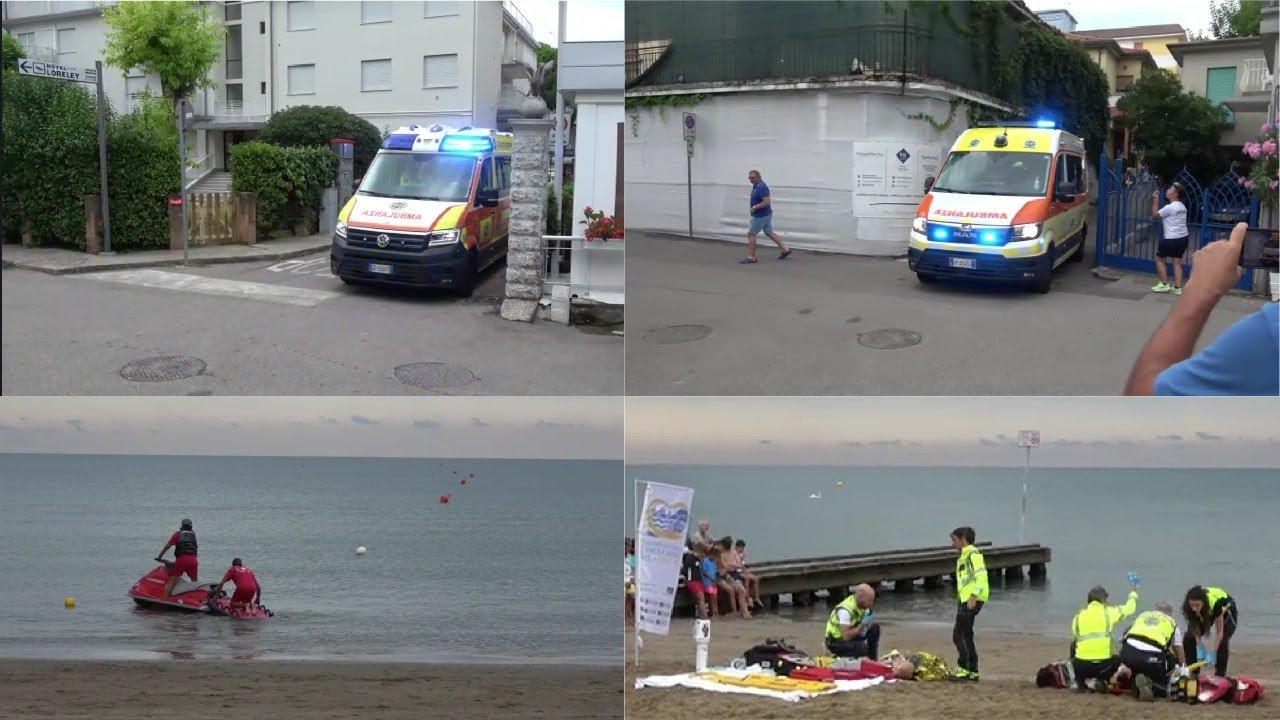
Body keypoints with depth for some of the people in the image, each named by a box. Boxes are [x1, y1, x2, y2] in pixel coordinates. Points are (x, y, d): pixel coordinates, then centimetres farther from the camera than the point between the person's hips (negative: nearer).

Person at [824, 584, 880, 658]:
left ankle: (872, 660, 8)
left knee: (875, 628, -2)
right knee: (862, 648, -32)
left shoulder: (862, 605, -4)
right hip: (836, 643, -9)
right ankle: (839, 658, -5)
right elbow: (846, 637, -32)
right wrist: (862, 624, -28)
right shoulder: (846, 609, -30)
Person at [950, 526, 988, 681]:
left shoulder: (973, 554, -10)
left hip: (971, 600, -10)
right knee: (964, 636, 12)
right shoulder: (964, 556, 20)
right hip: (965, 599, 10)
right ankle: (973, 672, 15)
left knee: (960, 635, -12)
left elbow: (980, 576, -19)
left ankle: (964, 670, -12)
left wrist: (973, 598, -24)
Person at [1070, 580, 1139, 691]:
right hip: (1103, 666, -1)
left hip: (1081, 667, 1)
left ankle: (1080, 681, 21)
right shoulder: (1109, 612, 2)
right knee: (1116, 660, 33)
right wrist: (1133, 594, 37)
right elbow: (1129, 608, 16)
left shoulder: (1078, 616, 7)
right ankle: (1101, 680, 5)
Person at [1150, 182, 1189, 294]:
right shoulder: (1182, 207, 13)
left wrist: (1156, 200, 1)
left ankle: (1164, 284, 7)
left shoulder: (1170, 207, -15)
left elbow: (1155, 214, -4)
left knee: (1159, 259, 9)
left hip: (1171, 239, -8)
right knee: (1177, 262, 8)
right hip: (1183, 238, 8)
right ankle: (1177, 287, 2)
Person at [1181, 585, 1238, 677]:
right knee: (1188, 640, -12)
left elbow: (1219, 632, -33)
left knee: (1222, 641, -26)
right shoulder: (1188, 608, -33)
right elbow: (1196, 628, -20)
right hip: (1204, 614, 4)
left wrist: (1212, 653, -37)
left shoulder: (1215, 604, -43)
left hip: (1226, 611, -4)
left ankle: (1220, 675, -16)